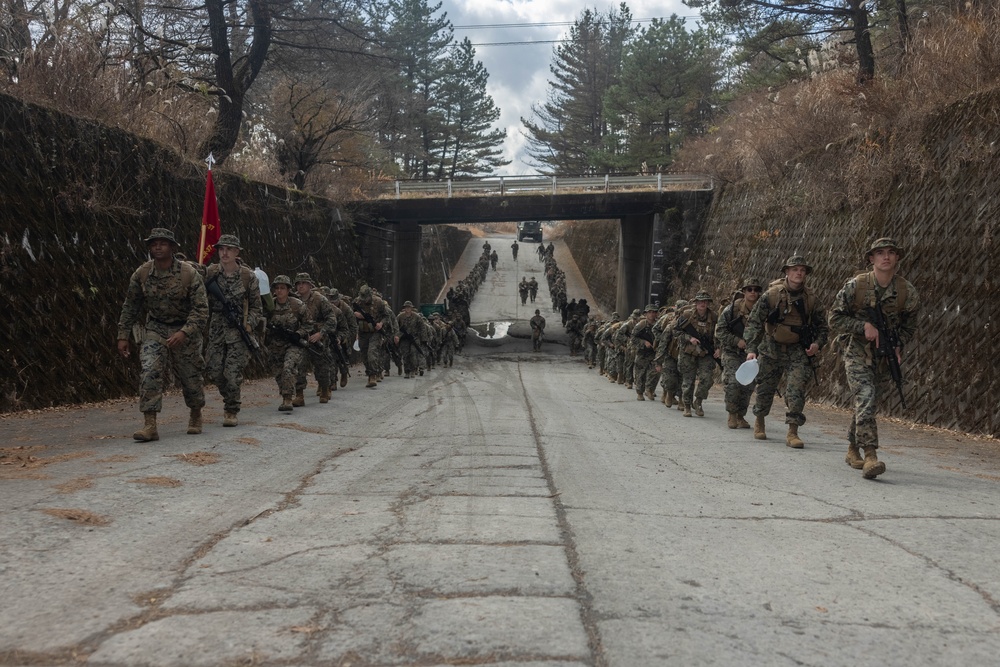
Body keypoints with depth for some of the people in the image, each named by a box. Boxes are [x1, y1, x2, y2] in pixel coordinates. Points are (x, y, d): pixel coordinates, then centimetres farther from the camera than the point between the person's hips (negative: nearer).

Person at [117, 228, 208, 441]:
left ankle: (196, 416, 36)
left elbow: (201, 309, -18)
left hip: (185, 330, -2)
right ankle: (150, 425, -16)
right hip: (155, 329, 2)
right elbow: (130, 306, 6)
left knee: (191, 376, 8)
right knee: (149, 372, -18)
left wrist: (184, 333, -29)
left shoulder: (189, 274, -17)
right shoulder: (141, 274, -7)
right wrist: (123, 336, 4)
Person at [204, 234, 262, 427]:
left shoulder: (248, 276, -3)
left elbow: (256, 307, 3)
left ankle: (232, 411, 7)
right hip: (216, 329, 3)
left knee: (233, 373, -7)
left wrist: (249, 324, -10)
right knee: (214, 371, 3)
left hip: (238, 331, -2)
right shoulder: (210, 273, 1)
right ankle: (230, 397, 30)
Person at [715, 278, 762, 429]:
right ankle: (732, 415, -1)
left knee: (748, 386, 2)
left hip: (751, 353, 3)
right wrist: (737, 341, -18)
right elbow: (720, 330, -8)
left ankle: (741, 416, 18)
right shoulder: (732, 309, -11)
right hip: (732, 352, -3)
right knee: (733, 383, -16)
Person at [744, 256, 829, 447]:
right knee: (765, 388, 10)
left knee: (796, 389, -14)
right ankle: (759, 421, 35)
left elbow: (823, 326, 10)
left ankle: (792, 432, -9)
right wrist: (751, 349, -16)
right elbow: (754, 322, -8)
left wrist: (817, 343, -9)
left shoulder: (811, 299, -2)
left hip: (797, 351, 1)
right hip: (771, 348, -1)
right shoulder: (772, 295, -9)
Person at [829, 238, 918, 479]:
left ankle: (853, 450, 33)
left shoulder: (907, 291, -3)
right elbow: (835, 318, -5)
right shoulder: (855, 285, -11)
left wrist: (898, 346, -5)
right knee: (867, 397, -21)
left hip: (883, 355, 4)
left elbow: (909, 326, 12)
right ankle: (870, 457, -25)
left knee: (864, 402, 14)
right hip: (856, 351, -4)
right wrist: (864, 326, -18)